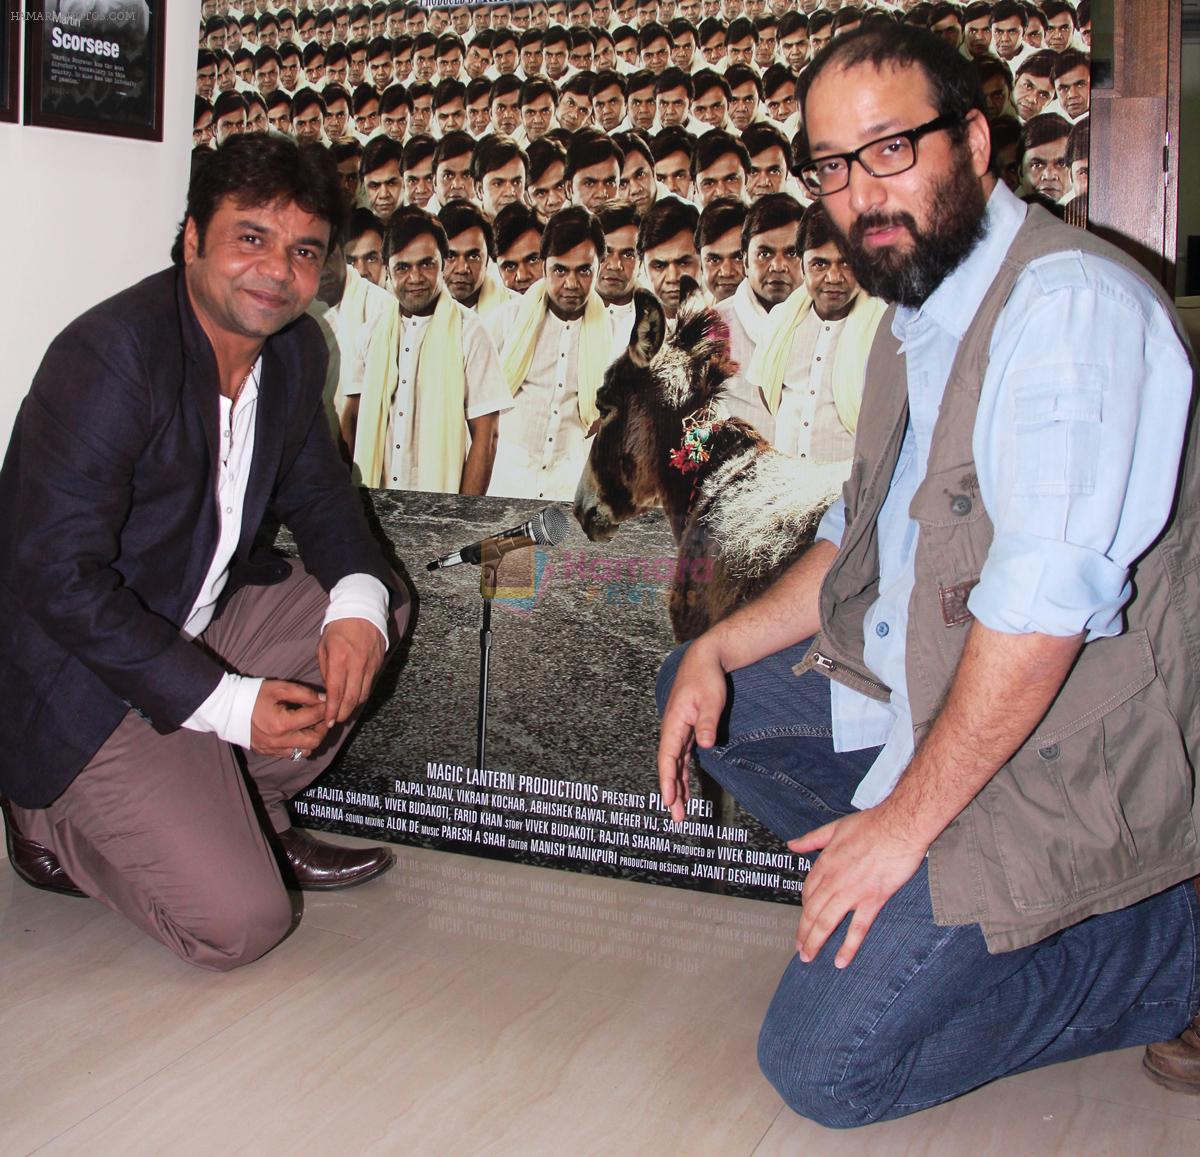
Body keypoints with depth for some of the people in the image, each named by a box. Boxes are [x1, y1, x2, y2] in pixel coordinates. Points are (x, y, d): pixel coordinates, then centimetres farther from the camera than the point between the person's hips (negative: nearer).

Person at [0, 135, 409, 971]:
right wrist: (227, 702, -26)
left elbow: (316, 489, 11)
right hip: (87, 679, -8)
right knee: (240, 924, -15)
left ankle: (250, 812, 11)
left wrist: (359, 600, -12)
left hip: (202, 623, 8)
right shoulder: (109, 359, -25)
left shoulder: (297, 349, 0)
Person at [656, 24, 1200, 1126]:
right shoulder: (916, 320, 11)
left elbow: (1045, 604, -28)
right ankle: (935, 904, 8)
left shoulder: (1070, 300, -21)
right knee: (701, 691, 15)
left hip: (1054, 755, -10)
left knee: (826, 1066, -12)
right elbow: (862, 542, 19)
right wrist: (720, 647, 5)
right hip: (923, 692, 10)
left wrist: (905, 816, -22)